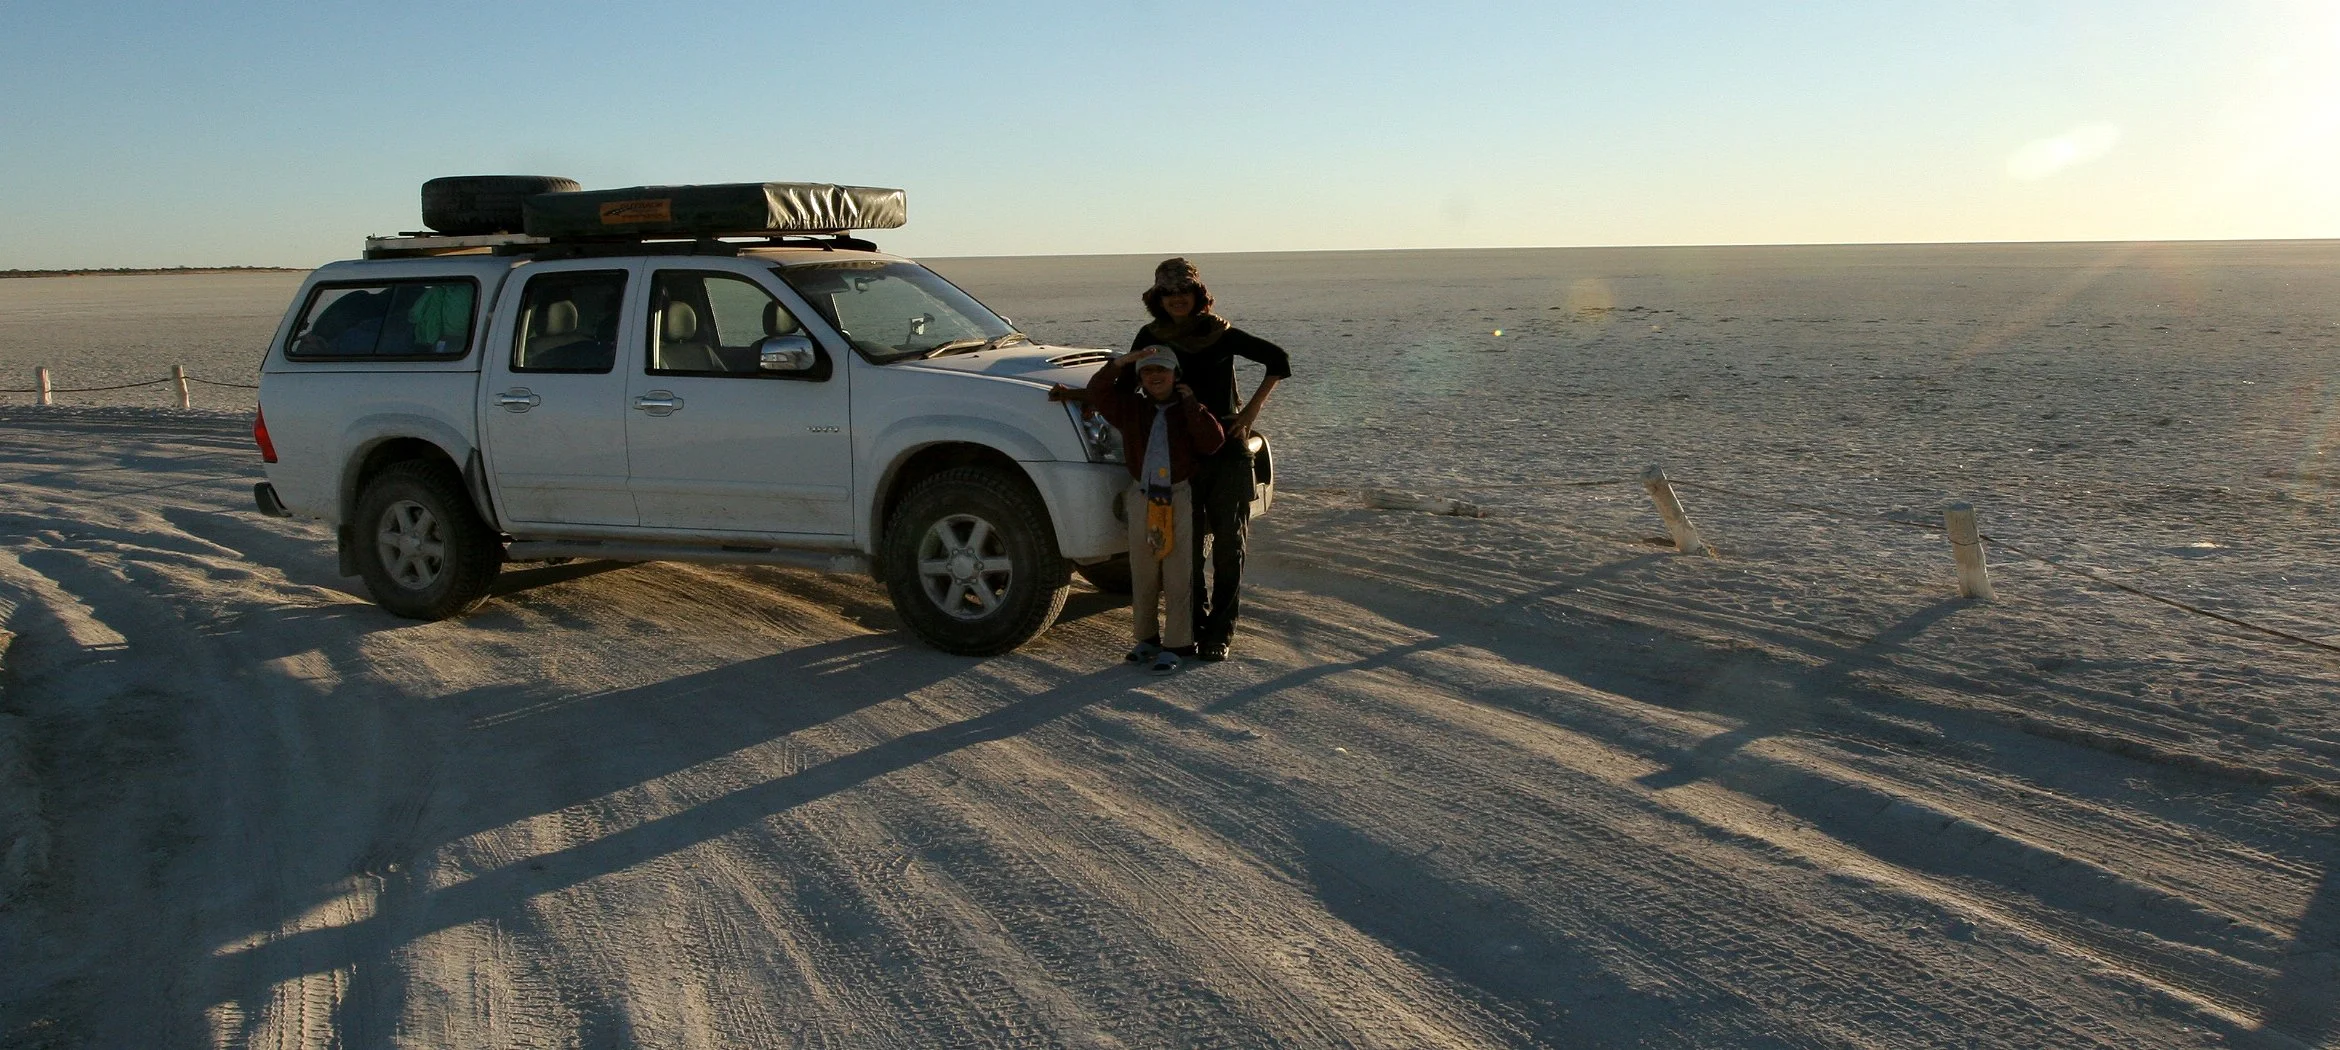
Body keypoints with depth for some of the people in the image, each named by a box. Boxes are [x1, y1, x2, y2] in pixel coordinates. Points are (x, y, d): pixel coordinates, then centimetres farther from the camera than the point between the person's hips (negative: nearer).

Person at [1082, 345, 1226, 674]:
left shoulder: (1190, 411, 1)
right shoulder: (1131, 408, 7)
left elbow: (1213, 441, -14)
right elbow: (1097, 391, -3)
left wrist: (1191, 403, -13)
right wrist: (1123, 360, -13)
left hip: (1181, 498, -3)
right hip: (1142, 497, 3)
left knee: (1178, 576, -2)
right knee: (1142, 574, 10)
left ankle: (1176, 644, 3)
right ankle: (1147, 638, 23)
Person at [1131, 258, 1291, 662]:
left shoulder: (1221, 334, -3)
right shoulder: (1151, 338, 2)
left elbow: (1278, 360, 6)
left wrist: (1252, 409, -1)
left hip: (1226, 448, -1)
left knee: (1228, 544, -1)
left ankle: (1220, 632, 6)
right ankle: (1195, 625, 15)